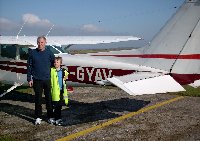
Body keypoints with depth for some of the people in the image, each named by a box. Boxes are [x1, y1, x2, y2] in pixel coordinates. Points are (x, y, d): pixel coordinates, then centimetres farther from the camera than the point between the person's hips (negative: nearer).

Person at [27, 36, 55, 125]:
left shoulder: (49, 53, 2)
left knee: (49, 98, 7)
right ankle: (38, 117, 15)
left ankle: (50, 116, 18)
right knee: (38, 98, 5)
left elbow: (54, 64, 9)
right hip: (37, 80, 0)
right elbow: (29, 66, 4)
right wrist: (29, 79, -1)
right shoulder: (32, 53, 2)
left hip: (47, 79, 0)